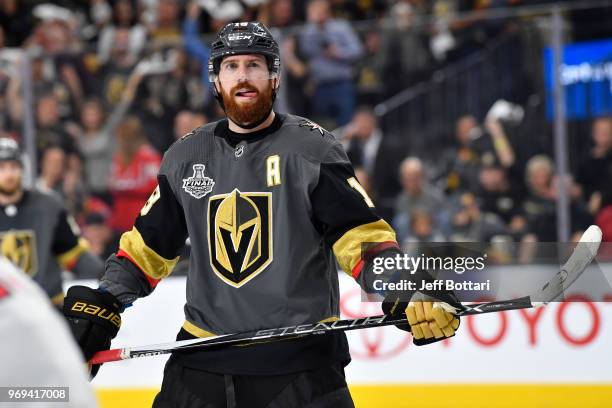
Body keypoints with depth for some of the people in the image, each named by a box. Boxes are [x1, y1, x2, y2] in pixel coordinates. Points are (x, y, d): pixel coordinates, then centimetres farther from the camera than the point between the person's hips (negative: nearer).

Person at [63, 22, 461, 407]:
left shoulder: (312, 148, -2)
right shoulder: (185, 156, 11)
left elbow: (362, 235, -7)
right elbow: (147, 247, 18)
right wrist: (100, 308, 4)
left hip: (301, 364, -3)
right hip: (201, 361, 4)